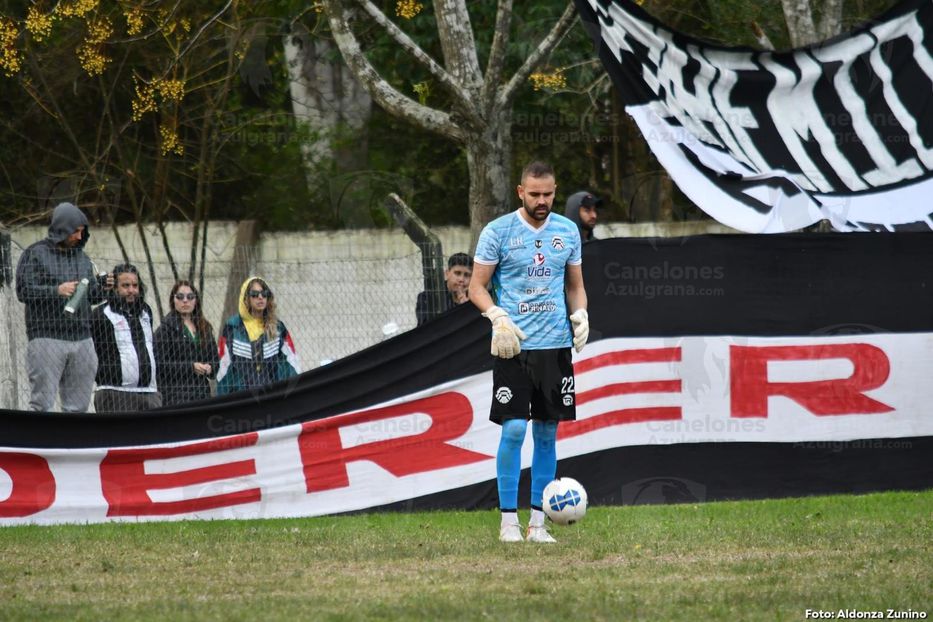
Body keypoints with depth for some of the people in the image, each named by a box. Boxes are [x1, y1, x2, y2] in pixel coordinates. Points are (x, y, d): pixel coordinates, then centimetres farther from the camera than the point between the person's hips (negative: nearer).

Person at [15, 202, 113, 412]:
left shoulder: (82, 258, 19)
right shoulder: (36, 254, 1)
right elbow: (23, 290, -7)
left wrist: (102, 287, 0)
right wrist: (56, 291, -18)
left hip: (81, 339, 6)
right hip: (46, 338, -6)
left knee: (78, 405, 6)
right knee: (42, 403, -8)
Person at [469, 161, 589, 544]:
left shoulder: (567, 232, 9)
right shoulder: (498, 232, -3)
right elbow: (477, 286, -1)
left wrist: (581, 314, -1)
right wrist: (498, 317, -18)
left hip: (556, 344, 4)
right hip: (514, 345, -4)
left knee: (547, 432, 5)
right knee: (514, 429, -10)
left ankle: (538, 522, 11)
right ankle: (508, 521, -3)